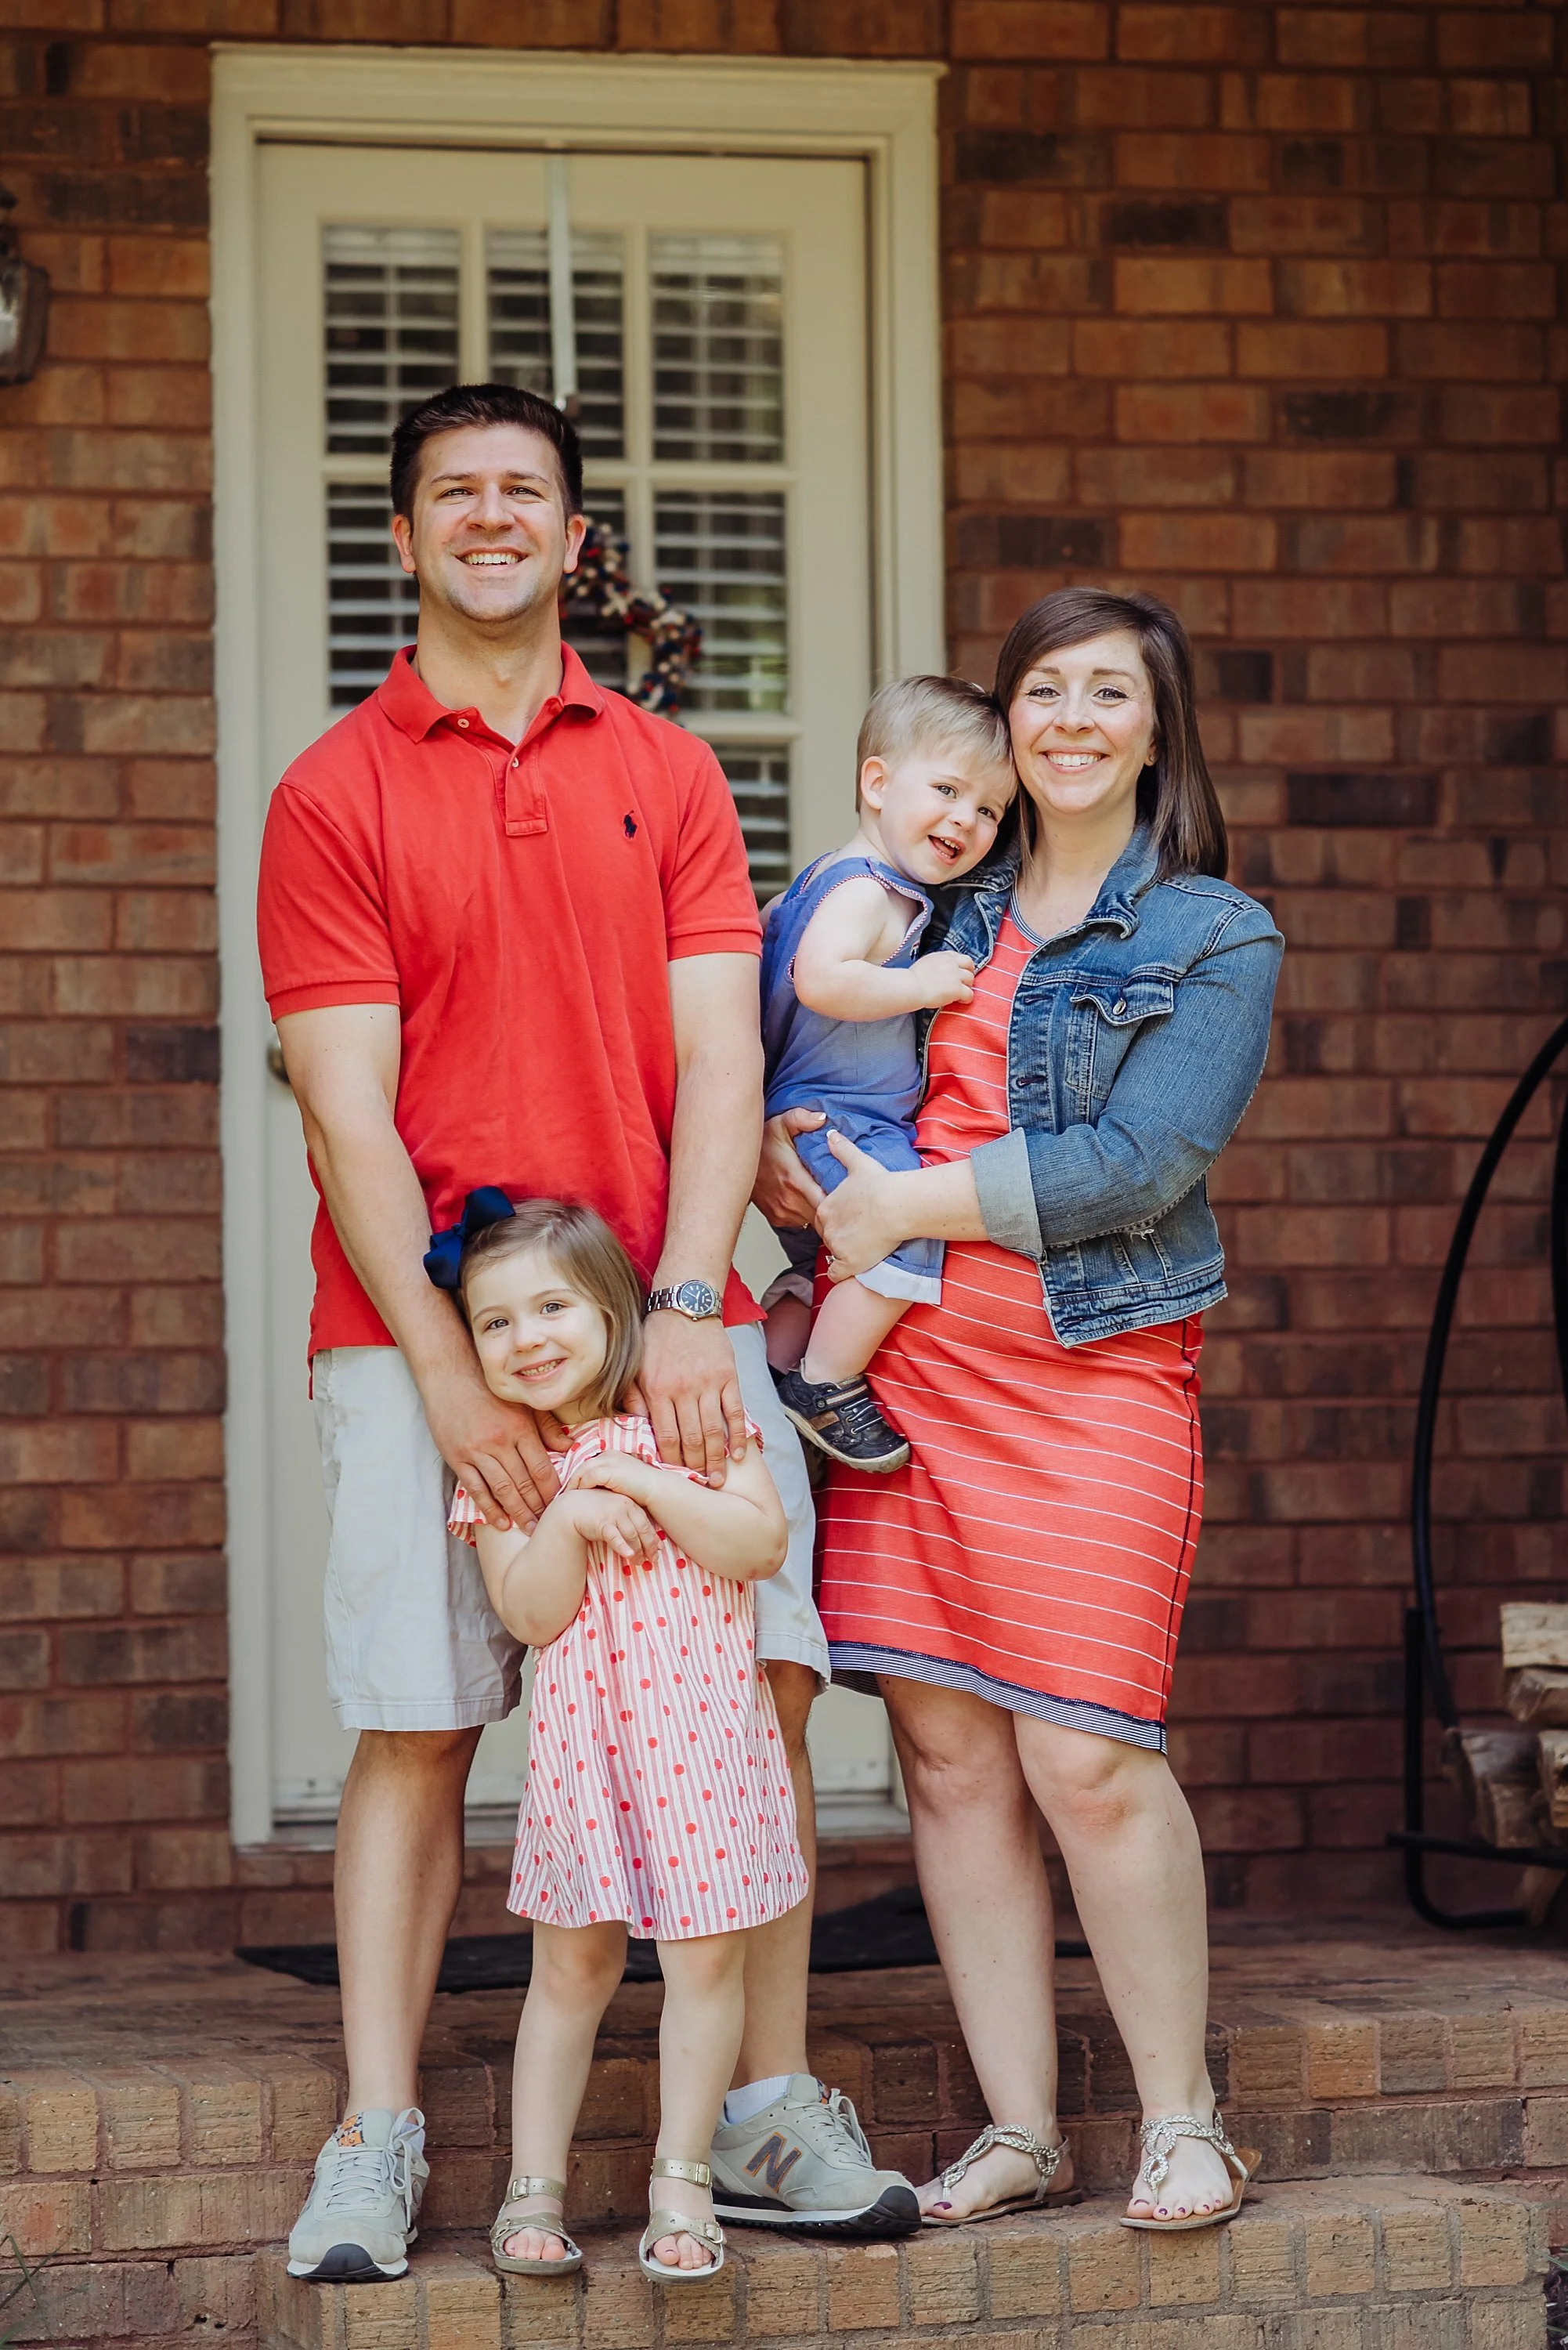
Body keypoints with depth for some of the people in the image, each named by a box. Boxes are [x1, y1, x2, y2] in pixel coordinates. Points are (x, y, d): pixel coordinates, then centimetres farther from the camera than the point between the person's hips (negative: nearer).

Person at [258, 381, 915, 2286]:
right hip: (419, 1331, -2)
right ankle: (374, 2145, 1)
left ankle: (769, 2103, 7)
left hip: (667, 1319, 2)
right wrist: (447, 1373, -13)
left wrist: (684, 1309, -11)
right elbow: (348, 1111, -4)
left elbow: (719, 1057, 3)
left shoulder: (667, 774, 12)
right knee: (415, 1726, -4)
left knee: (760, 1683, -3)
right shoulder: (333, 793, 3)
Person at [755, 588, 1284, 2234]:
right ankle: (1019, 2130, 9)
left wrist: (908, 1205, -10)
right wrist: (779, 1163, 2)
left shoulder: (1214, 940, 3)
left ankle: (1181, 2120, 5)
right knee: (945, 1748, 1)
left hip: (1092, 1374, -4)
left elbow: (1142, 1163, -9)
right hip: (906, 1369, 4)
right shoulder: (936, 912, 16)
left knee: (1085, 1757, -10)